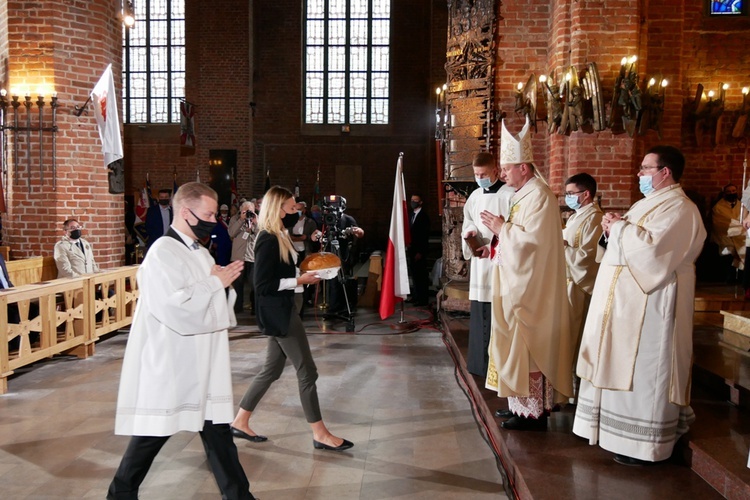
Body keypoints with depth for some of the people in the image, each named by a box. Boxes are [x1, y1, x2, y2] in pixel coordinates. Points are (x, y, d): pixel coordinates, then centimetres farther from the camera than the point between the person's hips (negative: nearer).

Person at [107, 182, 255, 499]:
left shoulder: (200, 252, 12)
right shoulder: (162, 253, -15)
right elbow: (176, 307, -26)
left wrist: (224, 284, -5)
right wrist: (215, 283, -16)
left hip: (202, 366, 8)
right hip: (169, 367, -8)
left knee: (218, 431, 12)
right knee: (152, 435, 7)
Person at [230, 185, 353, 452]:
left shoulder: (278, 236, 10)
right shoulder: (268, 241, -19)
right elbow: (263, 285, -21)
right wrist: (300, 280, -17)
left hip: (281, 311, 10)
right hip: (277, 313, -10)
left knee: (271, 369, 17)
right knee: (307, 372, -2)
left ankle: (240, 422, 27)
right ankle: (320, 434, 10)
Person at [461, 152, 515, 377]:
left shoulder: (510, 195, -7)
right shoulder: (474, 197, 14)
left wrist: (493, 247, -19)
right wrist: (470, 232, -2)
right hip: (479, 261, 6)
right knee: (480, 314, 10)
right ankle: (481, 362, 20)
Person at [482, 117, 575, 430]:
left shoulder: (540, 196, -17)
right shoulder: (524, 194, 14)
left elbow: (533, 240, -25)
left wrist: (502, 229, -13)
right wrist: (501, 231, 4)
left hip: (531, 287, -10)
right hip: (518, 284, 10)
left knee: (528, 345, -3)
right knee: (519, 344, 14)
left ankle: (533, 413, 7)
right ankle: (525, 404, 24)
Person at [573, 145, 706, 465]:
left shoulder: (679, 209, -14)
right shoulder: (650, 203, 18)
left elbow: (651, 247, -28)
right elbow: (631, 243, 22)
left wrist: (620, 227, -14)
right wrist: (615, 227, 1)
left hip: (649, 307, -10)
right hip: (628, 301, 10)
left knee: (644, 372, -3)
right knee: (627, 367, 14)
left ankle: (645, 443, 8)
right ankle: (624, 432, 24)